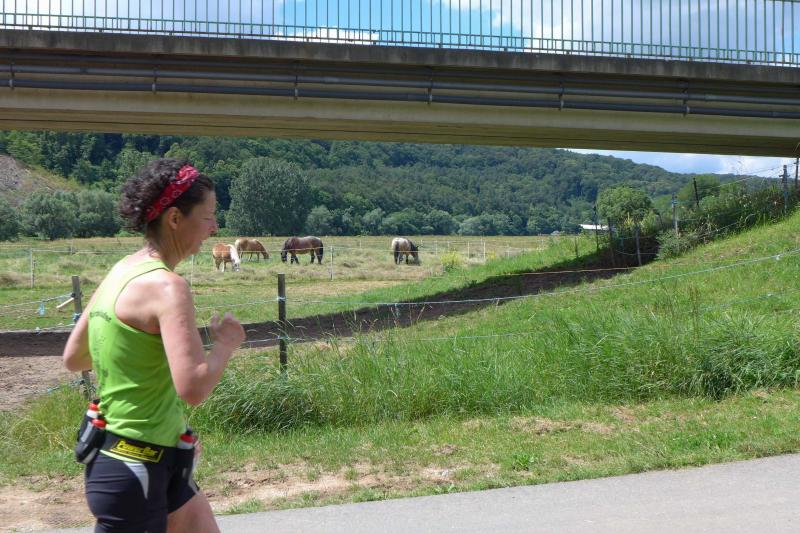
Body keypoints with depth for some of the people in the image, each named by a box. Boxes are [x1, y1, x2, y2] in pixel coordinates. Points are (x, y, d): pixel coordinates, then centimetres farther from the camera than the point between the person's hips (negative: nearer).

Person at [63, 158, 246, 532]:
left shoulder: (120, 272, 5)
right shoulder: (166, 286, -21)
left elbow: (73, 359, 12)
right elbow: (194, 388, -30)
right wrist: (227, 342, -12)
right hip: (135, 468, -9)